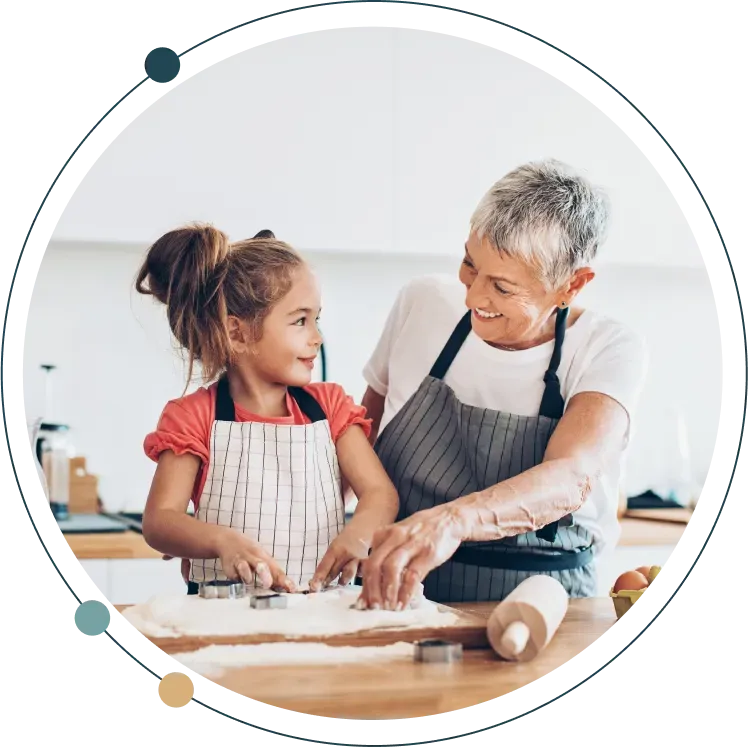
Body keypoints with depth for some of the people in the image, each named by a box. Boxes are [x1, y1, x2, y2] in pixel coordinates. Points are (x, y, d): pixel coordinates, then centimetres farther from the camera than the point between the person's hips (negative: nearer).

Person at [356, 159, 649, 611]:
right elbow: (365, 426, 13)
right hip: (394, 596, 1)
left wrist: (453, 520, -43)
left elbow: (573, 477, -26)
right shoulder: (423, 304, 0)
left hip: (540, 608, -1)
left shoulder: (610, 352, -9)